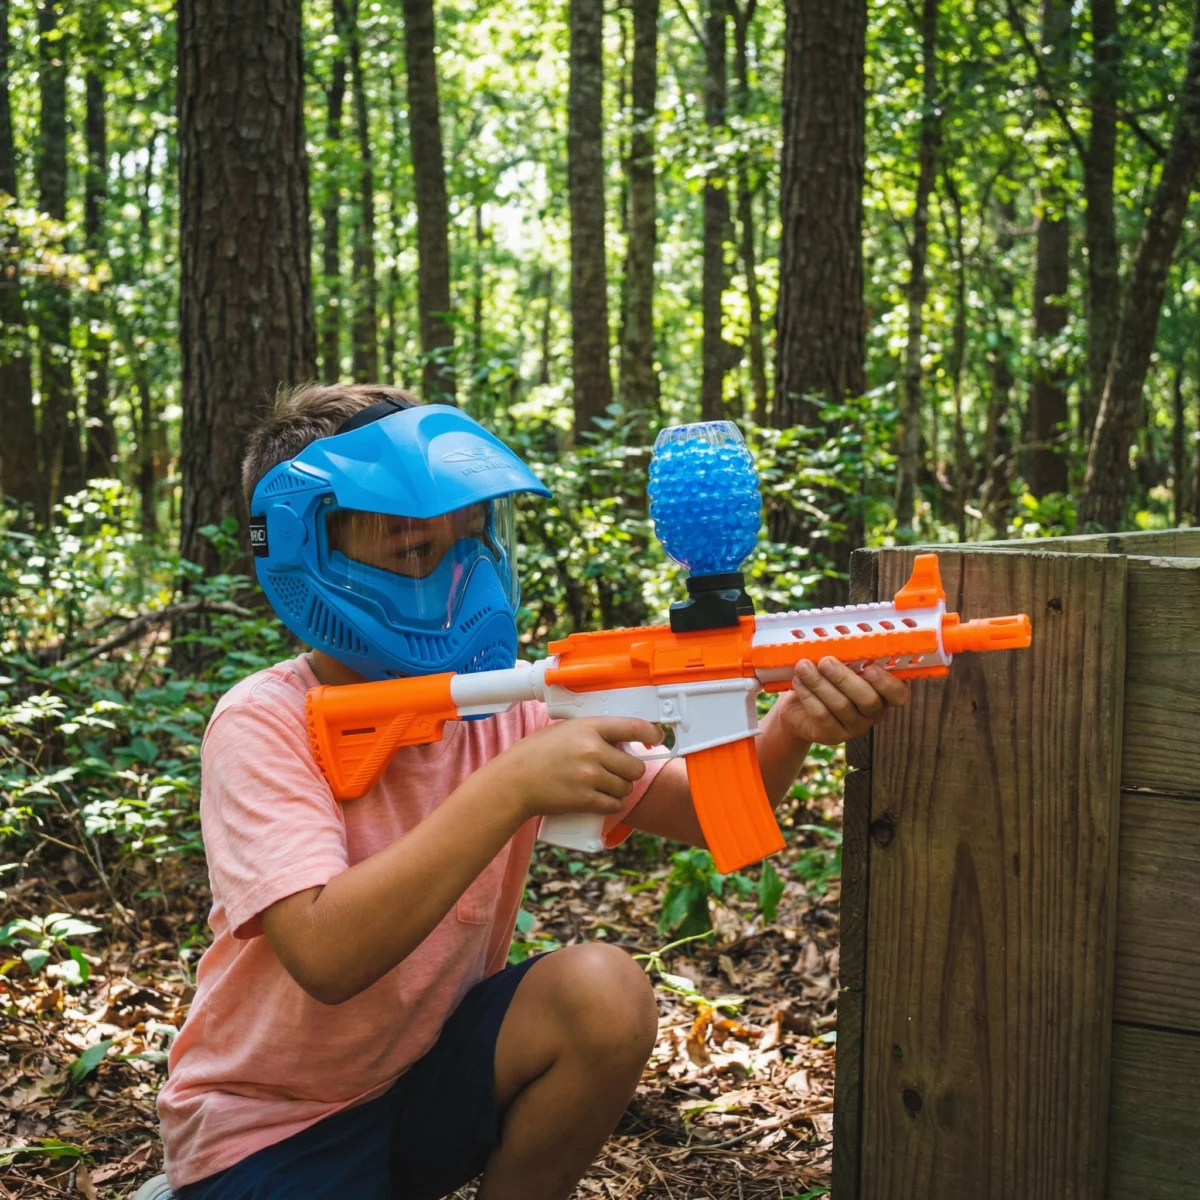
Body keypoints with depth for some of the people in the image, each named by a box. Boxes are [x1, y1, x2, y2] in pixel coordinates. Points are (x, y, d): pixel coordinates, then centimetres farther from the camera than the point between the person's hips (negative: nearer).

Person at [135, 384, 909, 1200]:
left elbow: (702, 813, -11)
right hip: (270, 1130, -4)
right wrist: (512, 785, -38)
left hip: (430, 1072, 5)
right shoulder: (266, 727, -20)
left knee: (607, 994, -20)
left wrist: (793, 729, -32)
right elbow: (327, 958, -34)